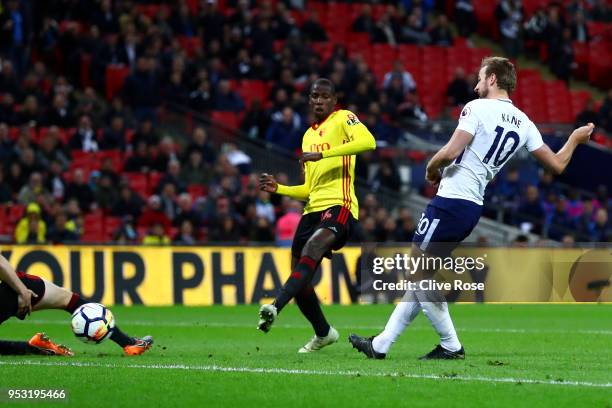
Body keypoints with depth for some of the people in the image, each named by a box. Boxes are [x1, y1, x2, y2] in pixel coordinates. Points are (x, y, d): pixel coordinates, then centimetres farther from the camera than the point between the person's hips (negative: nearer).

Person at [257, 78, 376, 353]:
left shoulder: (343, 119, 4)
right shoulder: (308, 136, 26)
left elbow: (368, 142, -19)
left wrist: (322, 154, -22)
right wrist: (278, 189, 14)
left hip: (339, 206, -9)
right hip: (313, 208, 9)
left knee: (312, 248, -35)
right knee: (300, 281, 9)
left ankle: (275, 307, -51)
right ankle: (323, 333, 29)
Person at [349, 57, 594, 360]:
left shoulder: (478, 108, -11)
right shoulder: (523, 123, 9)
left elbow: (450, 152, -19)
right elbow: (557, 164, 14)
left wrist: (431, 171, 1)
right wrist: (575, 138, 32)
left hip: (451, 200, -9)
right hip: (475, 207, 9)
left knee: (419, 273, 0)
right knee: (420, 276, 13)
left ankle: (450, 346, 2)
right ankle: (381, 344, 16)